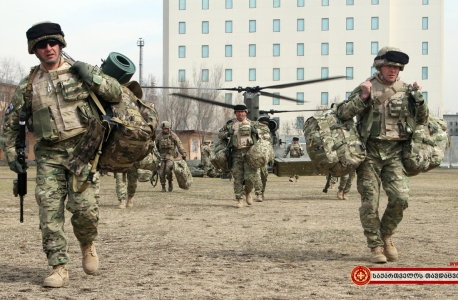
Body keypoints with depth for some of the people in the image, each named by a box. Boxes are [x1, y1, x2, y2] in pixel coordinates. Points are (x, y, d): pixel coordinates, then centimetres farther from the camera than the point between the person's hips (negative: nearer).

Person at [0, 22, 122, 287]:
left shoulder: (79, 71, 4)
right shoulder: (28, 86, 8)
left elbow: (117, 94, 3)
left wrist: (92, 77, -11)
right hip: (49, 155, 2)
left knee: (84, 207, -12)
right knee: (50, 212, -4)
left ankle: (87, 244, 20)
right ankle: (59, 269, 4)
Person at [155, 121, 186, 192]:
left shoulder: (173, 135, -4)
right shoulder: (159, 136, 4)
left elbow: (179, 145, -4)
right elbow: (155, 146, 14)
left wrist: (183, 154, -9)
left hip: (170, 156, -3)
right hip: (162, 156, 3)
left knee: (168, 170, -22)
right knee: (161, 172, -4)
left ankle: (170, 182, 4)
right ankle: (163, 188, 7)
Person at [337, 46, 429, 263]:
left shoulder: (406, 90, 10)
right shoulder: (365, 88, 2)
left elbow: (422, 120, 13)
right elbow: (342, 114, -3)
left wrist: (418, 97, -1)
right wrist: (362, 98, -14)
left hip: (395, 152, 2)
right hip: (370, 152, -2)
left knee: (400, 197, -10)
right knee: (370, 202, -2)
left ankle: (386, 235, 15)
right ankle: (375, 246, 12)